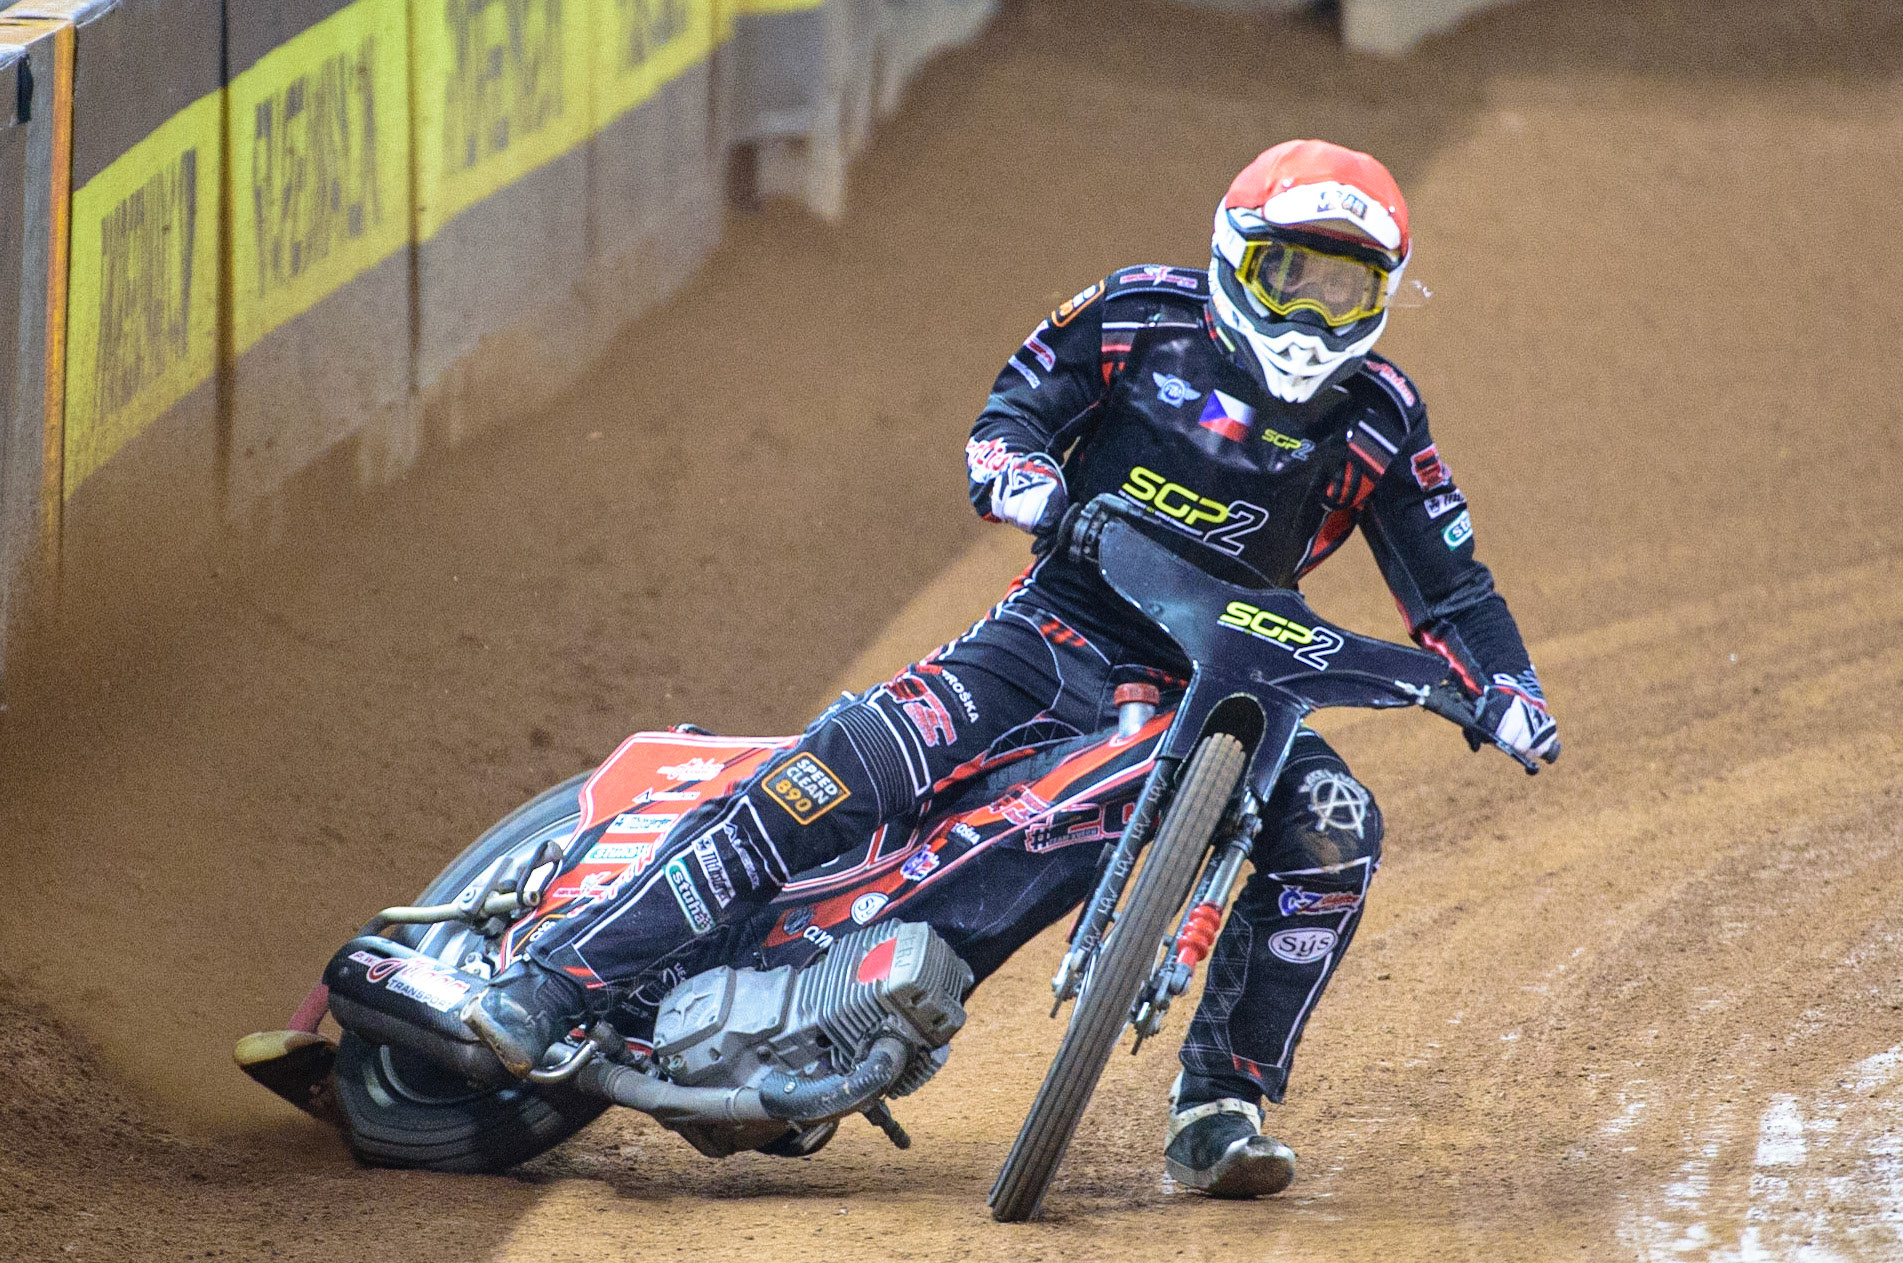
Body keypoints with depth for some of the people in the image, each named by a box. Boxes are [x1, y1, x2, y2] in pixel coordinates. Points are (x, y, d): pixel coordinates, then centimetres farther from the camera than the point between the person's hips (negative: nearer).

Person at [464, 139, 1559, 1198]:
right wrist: (1016, 470, -18)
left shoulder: (1379, 419, 2)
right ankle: (557, 981, -26)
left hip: (1219, 680, 2)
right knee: (858, 758, -25)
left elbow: (1450, 585, 6)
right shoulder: (1148, 318, -3)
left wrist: (1506, 688, -12)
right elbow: (1017, 408, 6)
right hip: (1063, 633, -2)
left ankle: (1219, 1109, -11)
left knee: (1333, 829, -25)